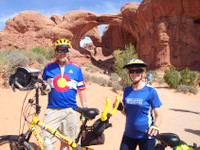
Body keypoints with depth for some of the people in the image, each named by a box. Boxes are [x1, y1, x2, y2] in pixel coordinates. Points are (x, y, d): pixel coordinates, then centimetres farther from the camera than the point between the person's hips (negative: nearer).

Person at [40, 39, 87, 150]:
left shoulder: (76, 68, 7)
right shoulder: (49, 67, 9)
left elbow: (81, 90, 8)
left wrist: (85, 108, 5)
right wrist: (44, 86, -7)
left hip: (70, 110, 0)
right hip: (52, 110, 0)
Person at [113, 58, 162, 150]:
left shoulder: (150, 91, -9)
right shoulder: (127, 90, 4)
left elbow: (158, 115, -8)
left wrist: (155, 126, -27)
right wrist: (120, 108, -8)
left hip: (146, 136, -3)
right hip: (129, 135, 4)